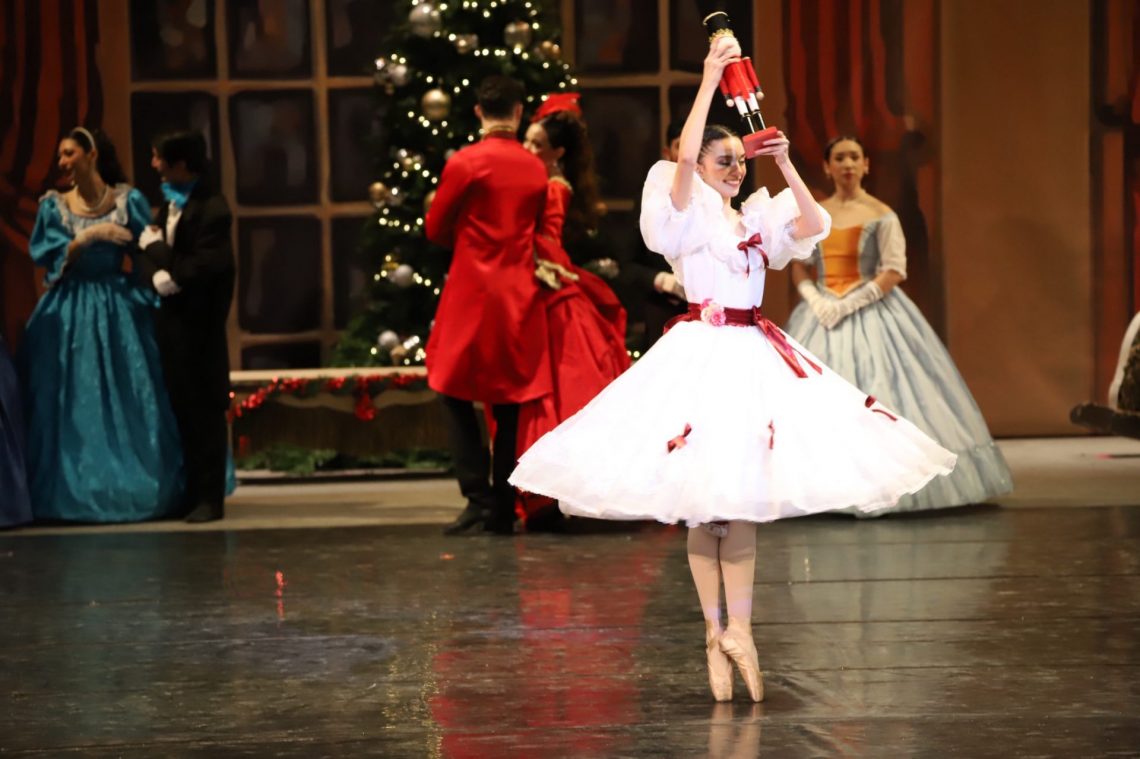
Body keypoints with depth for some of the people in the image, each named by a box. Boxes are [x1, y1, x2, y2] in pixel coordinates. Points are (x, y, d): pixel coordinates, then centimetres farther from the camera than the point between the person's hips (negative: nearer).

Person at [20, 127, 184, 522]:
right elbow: (49, 256, -5)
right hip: (69, 313, 1)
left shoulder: (129, 200, 3)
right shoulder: (54, 205, 5)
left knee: (128, 407, -2)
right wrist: (89, 236, -14)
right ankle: (73, 495, 3)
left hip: (118, 309, -1)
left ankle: (132, 491, 4)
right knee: (70, 408, -2)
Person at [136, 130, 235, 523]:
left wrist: (172, 276, -12)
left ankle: (209, 497, 5)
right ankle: (191, 491, 19)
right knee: (182, 406, 11)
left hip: (199, 323, -8)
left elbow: (207, 265, -22)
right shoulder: (169, 200, 10)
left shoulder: (212, 209, -15)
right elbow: (149, 251, 6)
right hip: (172, 318, 8)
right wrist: (157, 275, -13)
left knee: (203, 408, -1)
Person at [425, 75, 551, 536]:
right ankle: (503, 510, 8)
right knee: (511, 403, 7)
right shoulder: (536, 169, 3)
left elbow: (435, 229, 1)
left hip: (473, 291, -4)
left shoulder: (465, 163, -9)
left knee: (456, 394, 5)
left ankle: (478, 496, -6)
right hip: (520, 296, 4)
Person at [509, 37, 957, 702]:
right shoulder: (687, 214, -2)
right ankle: (718, 633, 0)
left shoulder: (756, 219, 16)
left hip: (755, 356, 6)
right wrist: (710, 79, -20)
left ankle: (737, 631, 4)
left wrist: (787, 167, -3)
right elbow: (686, 157, -20)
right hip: (703, 353, -6)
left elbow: (814, 227, 5)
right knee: (704, 499, -4)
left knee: (743, 496, 2)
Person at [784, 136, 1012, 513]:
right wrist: (815, 299, -9)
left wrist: (850, 304, -16)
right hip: (822, 313, 4)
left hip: (870, 313, -4)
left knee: (875, 396, -10)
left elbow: (894, 272, -9)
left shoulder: (881, 215, -2)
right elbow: (798, 268, 11)